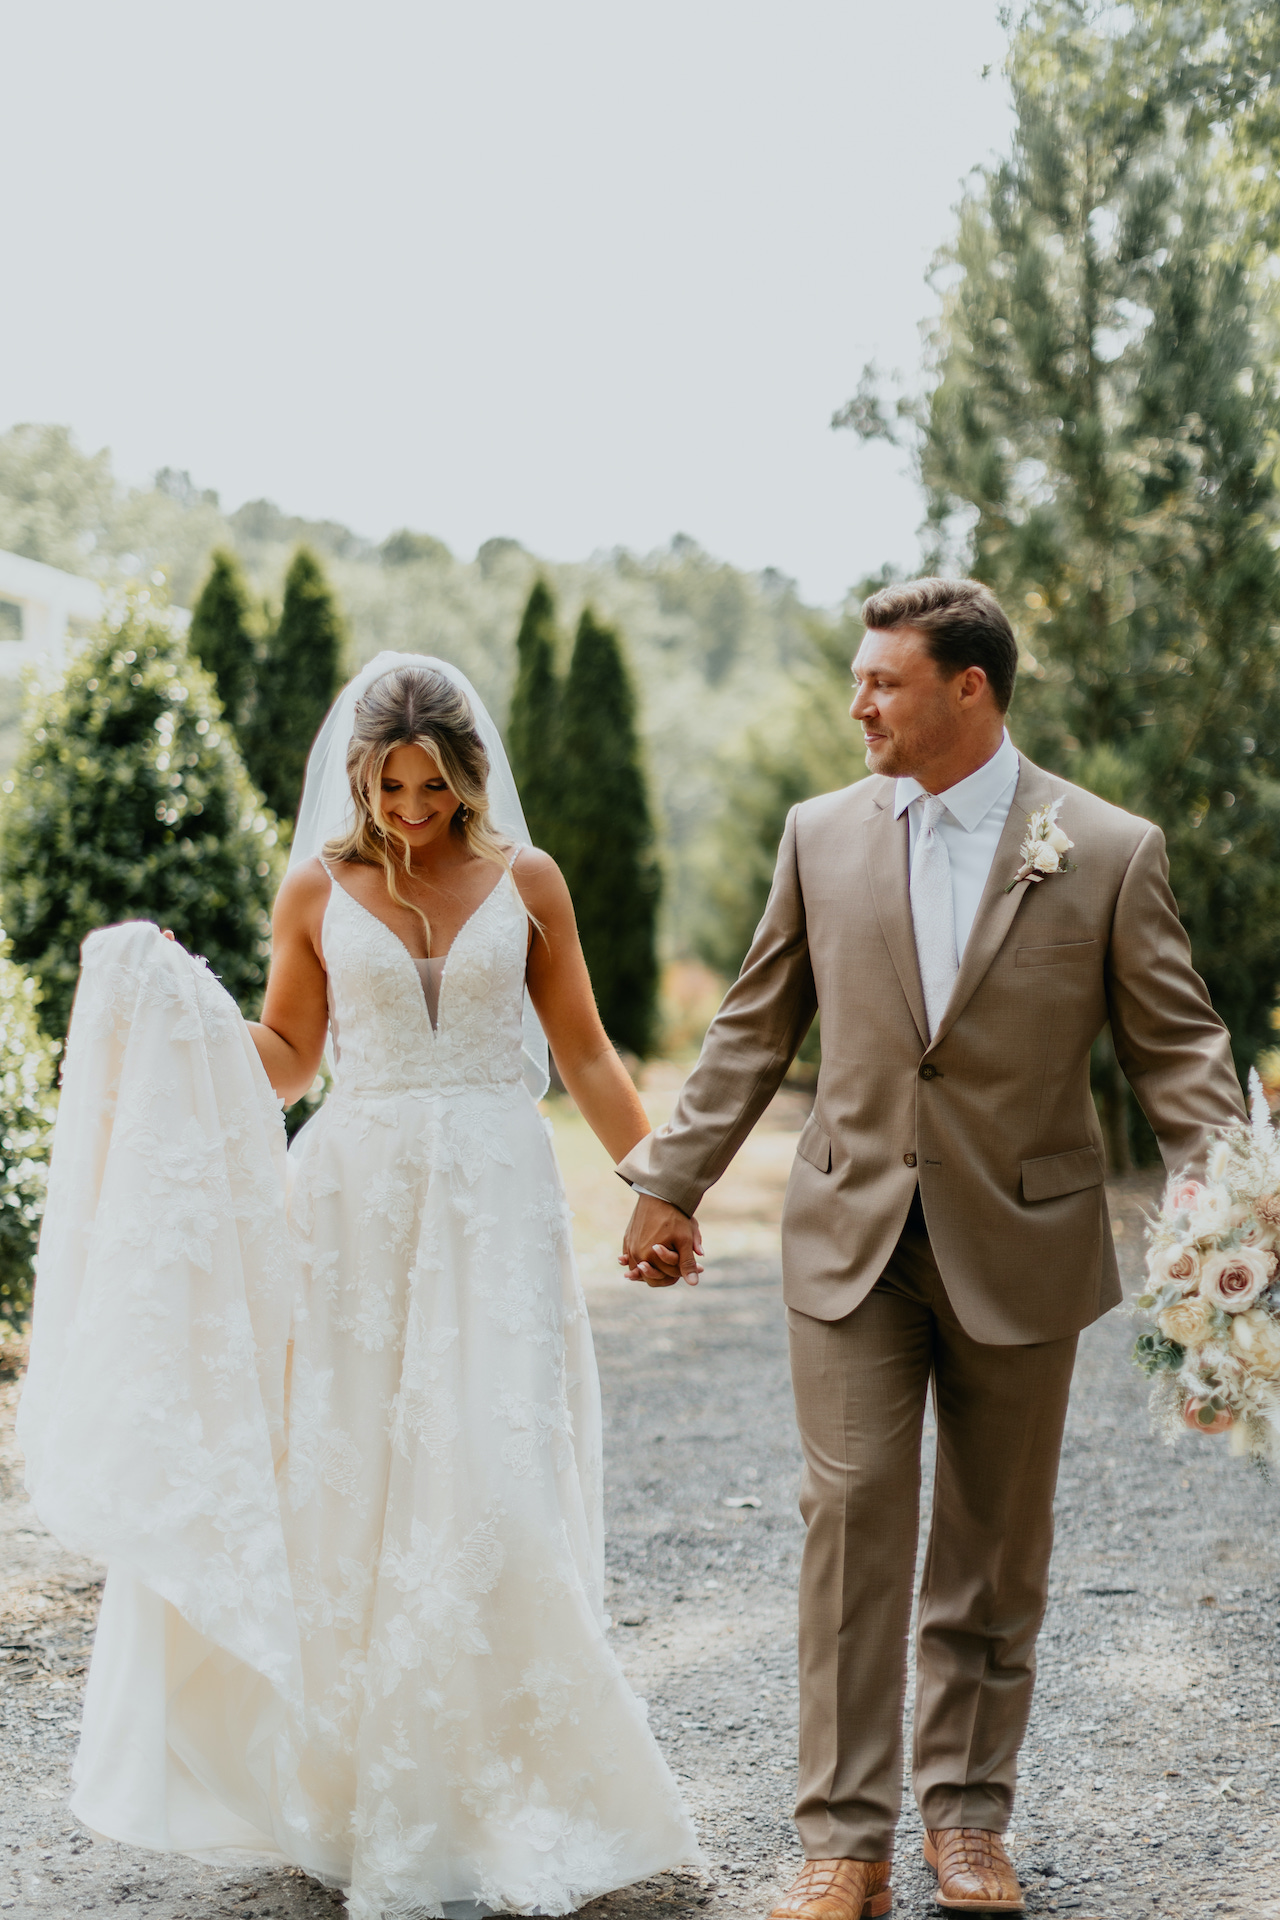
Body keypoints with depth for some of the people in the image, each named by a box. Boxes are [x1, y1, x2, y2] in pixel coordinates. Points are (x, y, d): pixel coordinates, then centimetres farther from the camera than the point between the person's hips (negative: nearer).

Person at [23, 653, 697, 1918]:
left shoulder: (525, 881, 4)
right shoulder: (318, 889, 4)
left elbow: (584, 1054, 10)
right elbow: (285, 1060, 11)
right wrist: (187, 1001, -4)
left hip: (496, 1197, 0)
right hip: (357, 1197, 1)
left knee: (493, 1484, -6)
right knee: (352, 1484, 1)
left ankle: (501, 1798, 5)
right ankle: (361, 1787, 14)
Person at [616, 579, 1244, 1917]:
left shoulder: (1109, 853, -5)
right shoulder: (823, 836, 3)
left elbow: (1176, 1045, -3)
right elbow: (753, 1030, 10)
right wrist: (670, 1180, 11)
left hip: (1022, 1248, -1)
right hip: (853, 1239, 1)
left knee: (997, 1546, 10)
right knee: (852, 1521, -3)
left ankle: (969, 1813, 26)